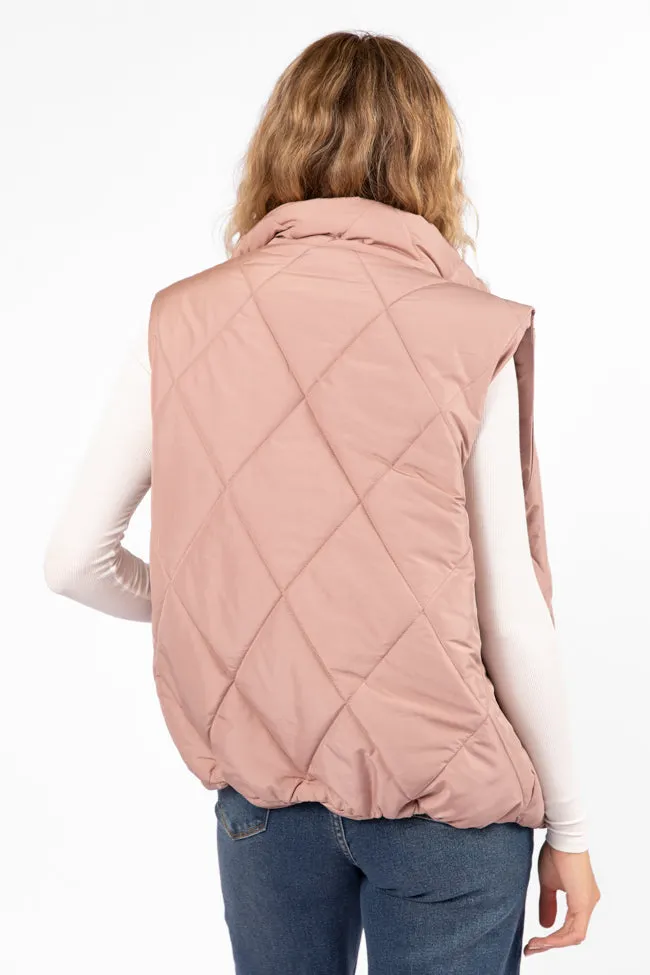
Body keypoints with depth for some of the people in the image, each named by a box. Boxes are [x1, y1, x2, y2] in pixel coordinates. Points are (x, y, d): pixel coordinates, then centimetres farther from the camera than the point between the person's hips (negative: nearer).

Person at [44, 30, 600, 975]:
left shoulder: (183, 321, -4)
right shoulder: (471, 331, -12)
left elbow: (77, 560, -1)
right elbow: (510, 614, -10)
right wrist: (568, 825, 3)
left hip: (259, 786, 3)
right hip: (441, 793, -2)